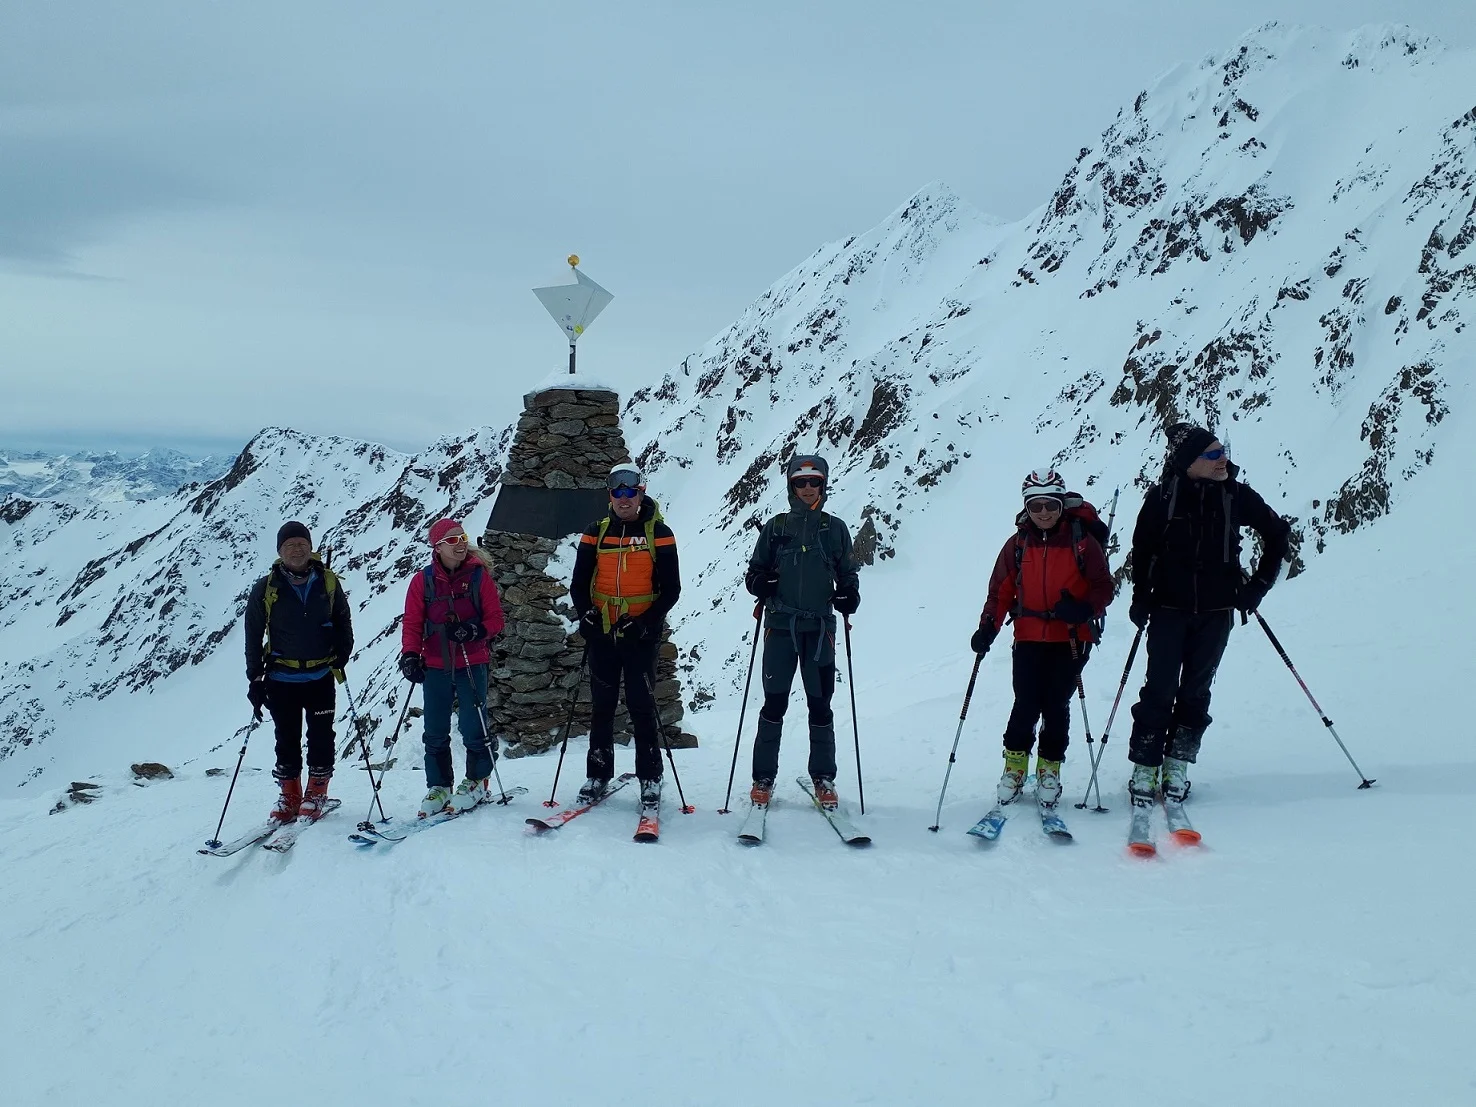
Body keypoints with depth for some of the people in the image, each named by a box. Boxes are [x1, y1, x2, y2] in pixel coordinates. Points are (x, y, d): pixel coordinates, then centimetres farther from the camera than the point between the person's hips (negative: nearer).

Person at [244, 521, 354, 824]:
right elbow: (253, 637, 2)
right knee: (287, 740, 7)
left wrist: (340, 659, -4)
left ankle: (316, 793, 18)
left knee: (320, 737, 4)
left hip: (321, 676, 0)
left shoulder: (328, 583, 0)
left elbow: (343, 623, 11)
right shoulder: (266, 589, -3)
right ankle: (290, 796, 19)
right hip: (281, 678, 0)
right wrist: (255, 680, -1)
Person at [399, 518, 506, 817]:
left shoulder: (479, 575, -2)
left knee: (473, 726, -2)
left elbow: (495, 618, -1)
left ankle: (476, 782, 16)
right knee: (435, 731, 8)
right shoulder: (423, 580, 2)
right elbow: (412, 623, 4)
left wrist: (476, 630, -19)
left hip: (471, 665, -2)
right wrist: (410, 655, -10)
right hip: (435, 667, 2)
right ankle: (438, 787, 19)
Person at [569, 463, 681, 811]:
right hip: (601, 633, 3)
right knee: (602, 705, 8)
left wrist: (646, 622, -14)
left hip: (640, 634, -3)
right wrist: (586, 614, -9)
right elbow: (579, 584, 10)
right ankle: (598, 776, 16)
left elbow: (670, 588, -2)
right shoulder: (596, 533, 8)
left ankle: (650, 779, 5)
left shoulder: (658, 534, 0)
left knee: (641, 705, -3)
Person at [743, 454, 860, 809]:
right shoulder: (776, 527, 7)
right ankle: (763, 778, 8)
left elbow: (847, 573, 14)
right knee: (774, 702, 0)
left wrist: (849, 596, -7)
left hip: (820, 627, 1)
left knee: (820, 704, 4)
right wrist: (759, 583, -11)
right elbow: (755, 568, 11)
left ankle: (823, 779, 15)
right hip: (780, 625, 0)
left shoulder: (835, 528, 8)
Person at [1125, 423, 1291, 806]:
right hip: (1168, 608, -2)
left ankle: (1178, 766, 17)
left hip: (1216, 611, 2)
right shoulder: (1163, 497, -8)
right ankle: (1144, 768, 4)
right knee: (1160, 690, -4)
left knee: (1196, 691, 8)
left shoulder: (1237, 496, -4)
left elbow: (1278, 533, 9)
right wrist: (1140, 598, -1)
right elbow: (1142, 548, 4)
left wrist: (1259, 584, 4)